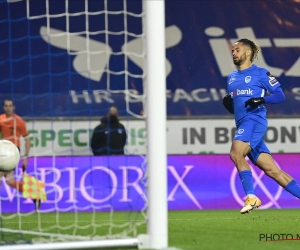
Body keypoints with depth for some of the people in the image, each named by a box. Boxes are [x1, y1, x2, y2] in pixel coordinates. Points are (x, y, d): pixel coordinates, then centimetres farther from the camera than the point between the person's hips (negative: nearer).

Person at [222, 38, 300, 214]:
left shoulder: (260, 73, 2)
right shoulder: (232, 78, 23)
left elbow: (280, 95, -2)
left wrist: (262, 99, -18)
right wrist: (228, 103, 5)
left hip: (254, 120, -7)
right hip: (243, 124, 7)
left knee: (236, 153, -28)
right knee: (272, 170, 2)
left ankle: (251, 197, -26)